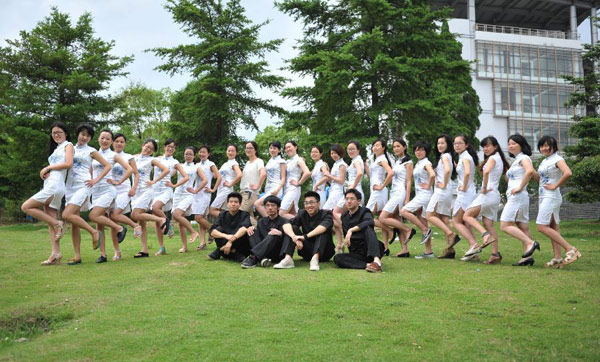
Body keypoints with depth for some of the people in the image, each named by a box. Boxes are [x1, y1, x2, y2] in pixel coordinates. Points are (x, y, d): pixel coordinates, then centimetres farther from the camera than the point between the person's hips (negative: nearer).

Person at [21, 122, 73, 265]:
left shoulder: (68, 145, 5)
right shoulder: (55, 149, 28)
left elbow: (69, 163, -11)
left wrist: (48, 167, -5)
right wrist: (45, 172, 0)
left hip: (55, 185, -8)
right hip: (49, 186, 8)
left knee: (26, 207, -12)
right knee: (50, 222, -1)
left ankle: (57, 224, -11)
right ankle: (55, 253, -7)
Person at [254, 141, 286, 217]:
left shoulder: (281, 161, 1)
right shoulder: (269, 161, 20)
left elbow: (283, 178, -6)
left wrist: (277, 189, -21)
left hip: (275, 189, -7)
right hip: (268, 188, 7)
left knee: (257, 204, -22)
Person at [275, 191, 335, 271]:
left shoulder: (326, 214, -6)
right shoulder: (302, 214, 4)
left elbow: (323, 227, -30)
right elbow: (286, 225, -14)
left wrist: (305, 236, -40)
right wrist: (295, 237, -33)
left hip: (323, 252, -3)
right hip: (307, 253, 3)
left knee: (322, 231, -27)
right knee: (292, 228, -11)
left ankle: (315, 259, -44)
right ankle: (288, 259, -28)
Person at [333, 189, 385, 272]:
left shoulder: (364, 212, -3)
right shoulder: (344, 217, 14)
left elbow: (370, 222, -27)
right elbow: (346, 235, 29)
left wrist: (351, 230, -33)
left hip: (371, 251, -4)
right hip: (356, 254, 4)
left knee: (368, 228, -30)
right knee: (337, 258, -22)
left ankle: (377, 260, -50)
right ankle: (367, 265, -36)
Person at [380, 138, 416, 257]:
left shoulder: (407, 162, -4)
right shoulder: (396, 161, 19)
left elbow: (409, 181, -10)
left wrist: (407, 199, -16)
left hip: (401, 193, -8)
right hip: (394, 193, 8)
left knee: (383, 218, -13)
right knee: (397, 221, 3)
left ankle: (408, 230, -3)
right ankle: (405, 250, 4)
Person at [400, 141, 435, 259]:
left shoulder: (426, 163, -9)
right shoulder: (418, 164, 18)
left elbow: (432, 175, -27)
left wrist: (428, 186, -16)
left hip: (425, 195, -9)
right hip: (419, 195, 9)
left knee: (404, 211, -17)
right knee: (422, 223, 7)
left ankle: (425, 230, -10)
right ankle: (428, 252, 10)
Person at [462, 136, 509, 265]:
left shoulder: (493, 158, -9)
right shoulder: (500, 159, 18)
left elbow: (486, 172, -28)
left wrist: (484, 187, -19)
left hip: (488, 194, -9)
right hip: (495, 195, 9)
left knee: (467, 216, -7)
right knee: (489, 224, 7)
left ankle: (486, 235, -23)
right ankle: (495, 254, 4)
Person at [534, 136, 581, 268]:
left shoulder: (557, 159, -11)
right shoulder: (544, 161, 16)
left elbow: (568, 173, -28)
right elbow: (538, 178, 21)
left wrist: (555, 186, -19)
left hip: (551, 197, -9)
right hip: (544, 197, 9)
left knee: (541, 226, -13)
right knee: (553, 227, 7)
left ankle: (570, 249, -11)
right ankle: (558, 257, 9)